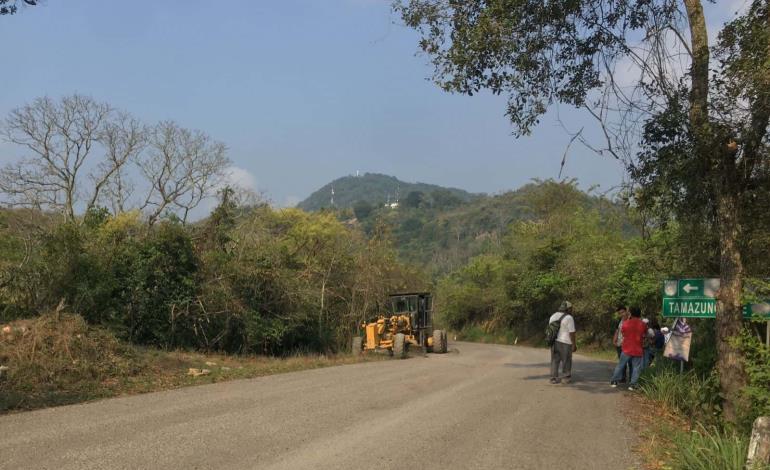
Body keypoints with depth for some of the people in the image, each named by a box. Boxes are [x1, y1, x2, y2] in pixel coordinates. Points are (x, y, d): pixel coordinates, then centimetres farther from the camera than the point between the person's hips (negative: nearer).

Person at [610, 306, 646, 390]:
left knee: (620, 365, 10)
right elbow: (644, 335, 10)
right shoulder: (643, 324, -5)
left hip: (626, 349, 1)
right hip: (637, 350, -1)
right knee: (636, 368, 5)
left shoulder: (625, 323, -4)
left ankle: (614, 381, 14)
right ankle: (632, 384, 0)